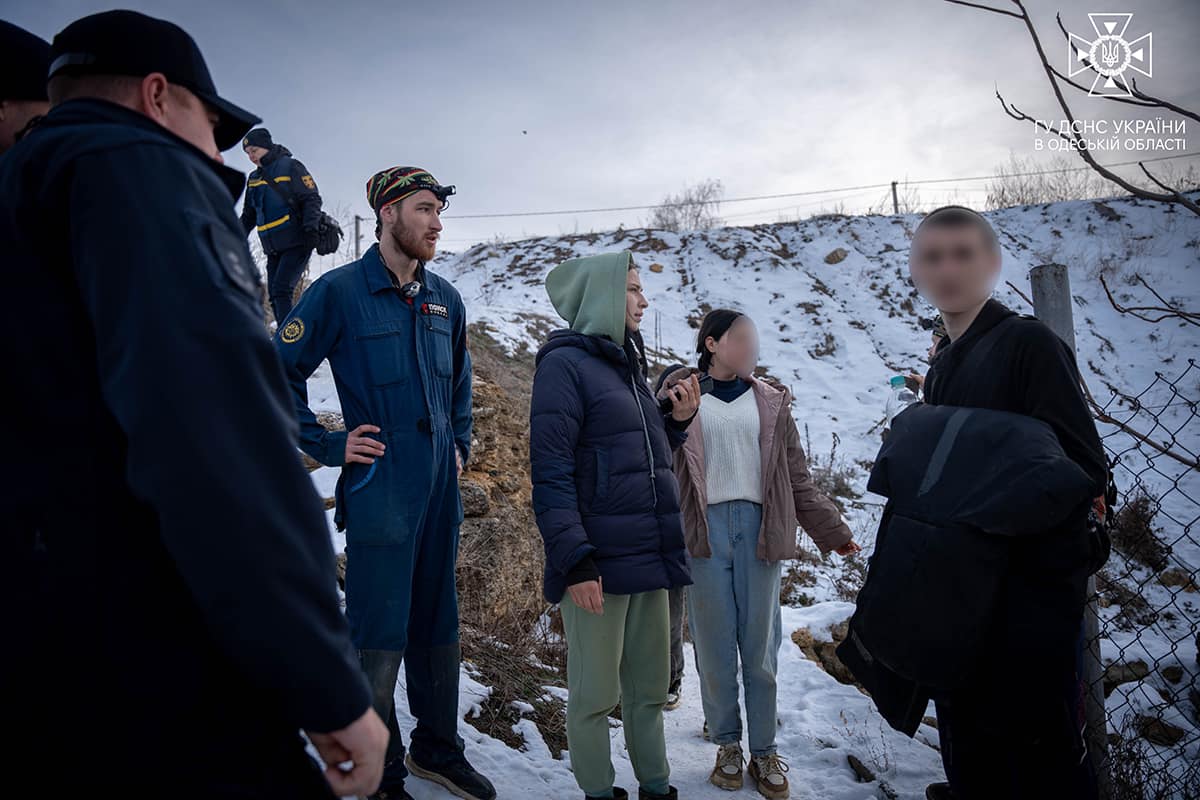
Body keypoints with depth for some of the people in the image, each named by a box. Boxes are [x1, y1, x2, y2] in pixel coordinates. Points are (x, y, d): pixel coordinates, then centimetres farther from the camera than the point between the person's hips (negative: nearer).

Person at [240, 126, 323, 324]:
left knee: (281, 289, -19)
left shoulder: (290, 167, -3)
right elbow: (248, 215, 25)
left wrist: (310, 227, -22)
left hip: (297, 243, -7)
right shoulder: (253, 179, 17)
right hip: (273, 249, 7)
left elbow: (312, 199, -9)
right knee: (274, 295, 5)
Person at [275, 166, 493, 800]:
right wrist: (328, 446, -8)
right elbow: (280, 372, -6)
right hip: (379, 488, -6)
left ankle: (436, 748, 34)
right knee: (380, 636, 0)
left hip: (440, 487, 7)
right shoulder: (340, 291, -8)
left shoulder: (444, 298, 10)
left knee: (437, 624, 16)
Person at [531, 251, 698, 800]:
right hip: (600, 560, -8)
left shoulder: (628, 363, 17)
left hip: (649, 555, 8)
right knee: (596, 695, 5)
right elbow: (551, 473, -14)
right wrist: (575, 560, -19)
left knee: (649, 687, 16)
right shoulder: (565, 363, -8)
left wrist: (677, 420, 5)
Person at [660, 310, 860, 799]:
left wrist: (832, 529, 8)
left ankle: (765, 751, 20)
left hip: (758, 528, 2)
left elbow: (796, 477, 11)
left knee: (759, 646, 7)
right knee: (714, 646, 6)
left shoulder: (771, 402, 13)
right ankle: (728, 746, 22)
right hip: (704, 528, -2)